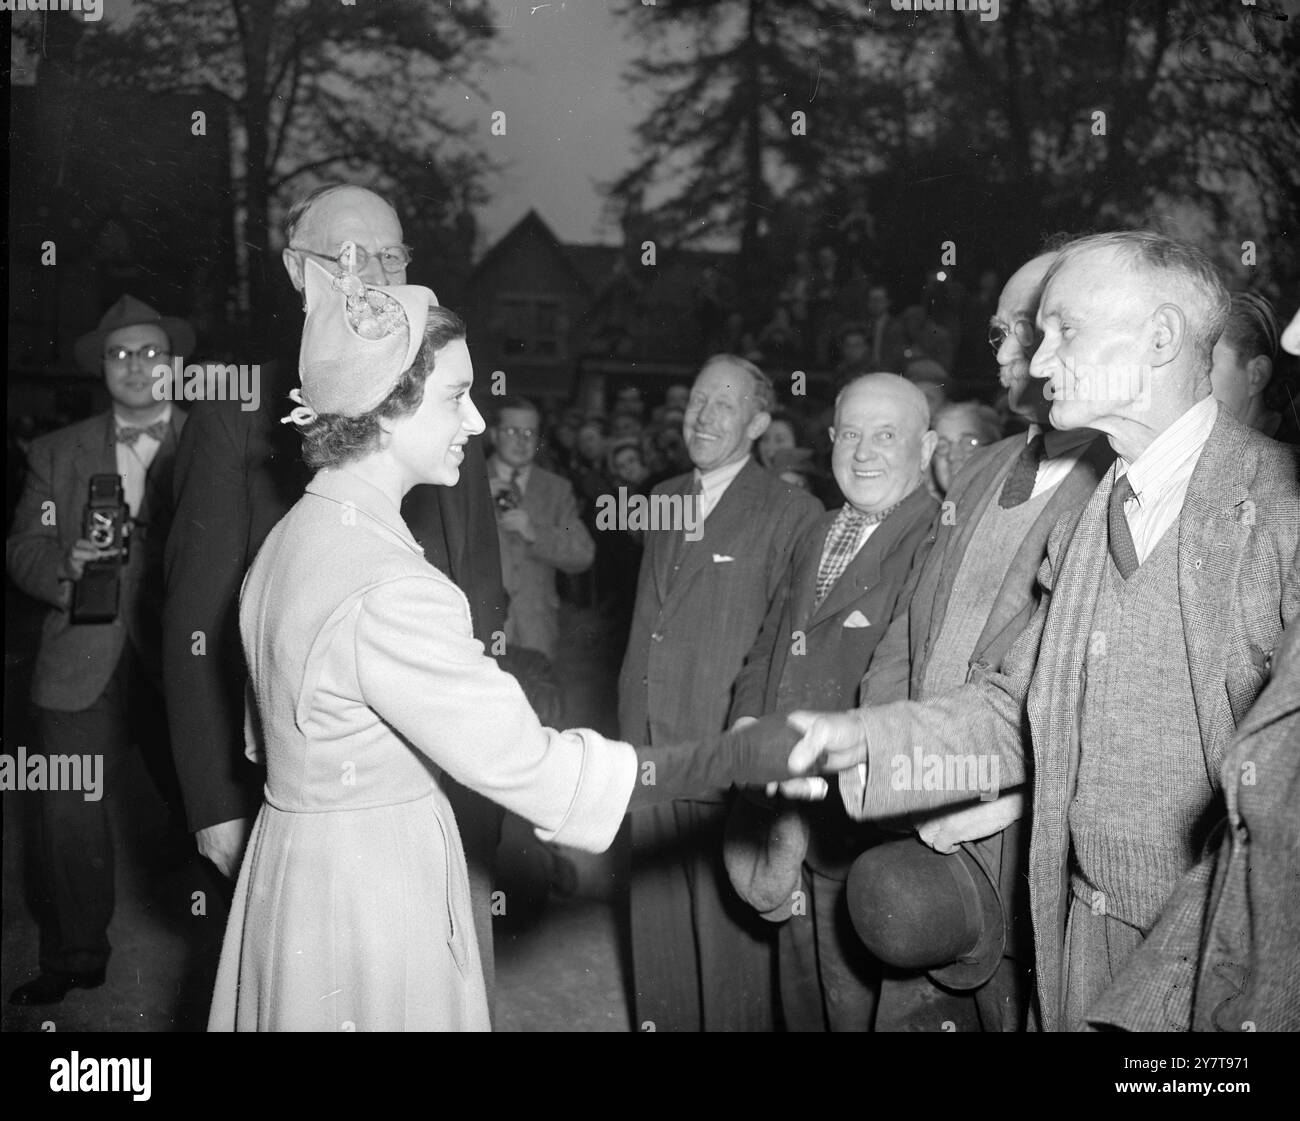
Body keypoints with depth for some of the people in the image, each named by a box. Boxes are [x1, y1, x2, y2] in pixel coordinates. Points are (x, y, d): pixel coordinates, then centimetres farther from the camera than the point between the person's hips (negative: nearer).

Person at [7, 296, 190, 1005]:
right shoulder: (56, 452, 13)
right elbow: (22, 550, 8)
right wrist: (66, 563, -13)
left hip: (182, 663, -2)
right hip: (81, 667, 2)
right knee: (67, 819, 3)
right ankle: (73, 962, 20)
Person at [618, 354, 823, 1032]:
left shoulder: (793, 515, -8)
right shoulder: (663, 501, 13)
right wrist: (632, 719, 11)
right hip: (650, 748, 6)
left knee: (730, 926, 5)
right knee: (657, 924, 16)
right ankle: (663, 1020, 32)